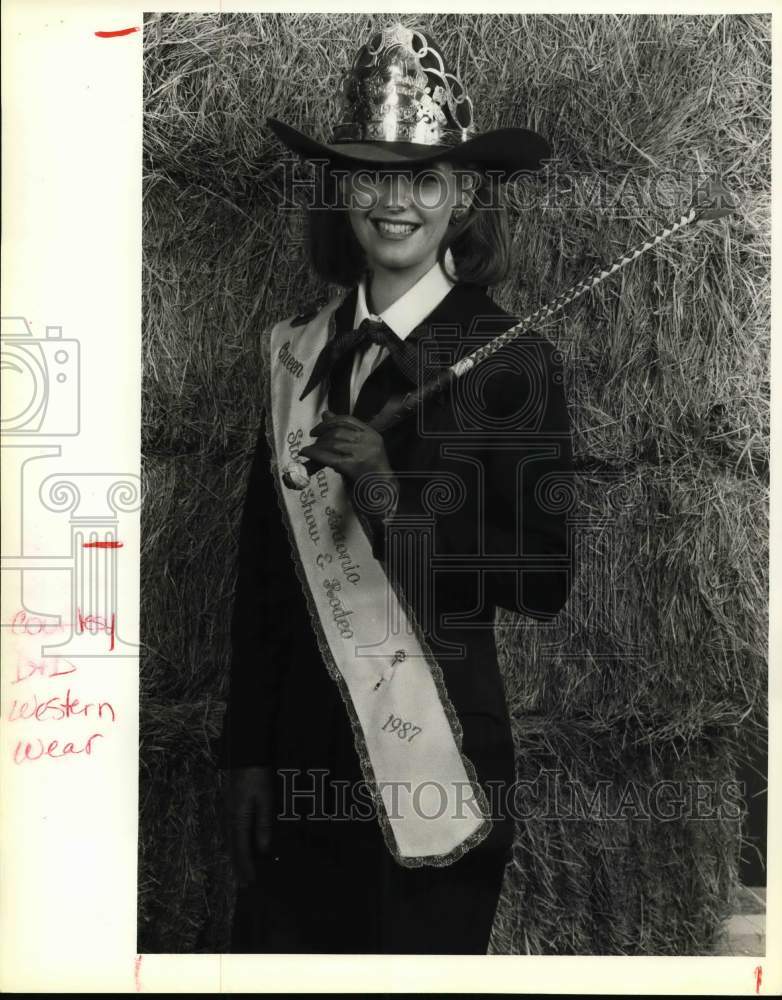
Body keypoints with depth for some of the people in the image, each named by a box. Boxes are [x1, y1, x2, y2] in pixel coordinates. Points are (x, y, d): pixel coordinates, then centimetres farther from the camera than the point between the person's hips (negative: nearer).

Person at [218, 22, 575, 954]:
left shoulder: (513, 359, -9)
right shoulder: (298, 350, 3)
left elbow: (544, 581, -11)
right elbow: (262, 564, 5)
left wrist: (397, 500, -24)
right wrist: (246, 756, 6)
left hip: (436, 745, -4)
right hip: (299, 747, 4)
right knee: (280, 950, 15)